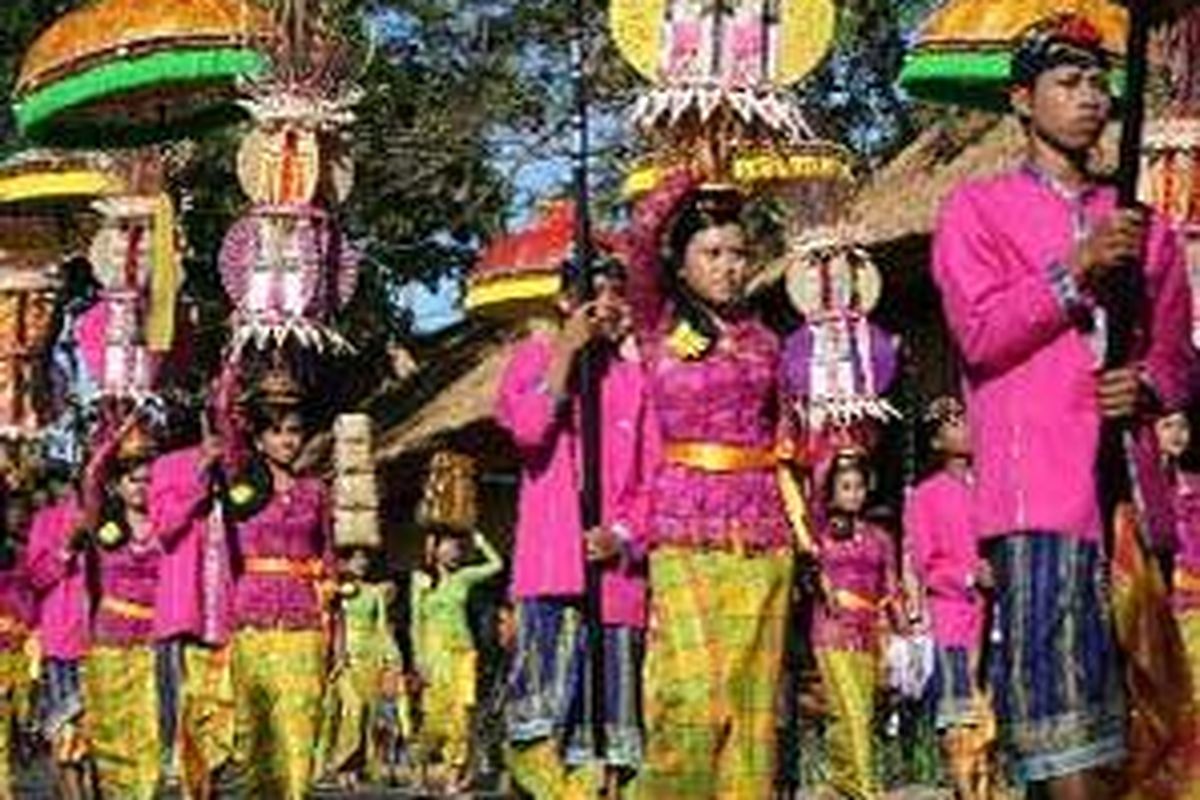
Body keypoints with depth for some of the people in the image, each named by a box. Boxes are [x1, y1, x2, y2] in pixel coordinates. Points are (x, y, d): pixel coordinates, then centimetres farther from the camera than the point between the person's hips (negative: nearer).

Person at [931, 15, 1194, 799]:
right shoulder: (977, 208, 8)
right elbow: (981, 335, -5)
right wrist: (1077, 269, -12)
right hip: (1040, 482, -4)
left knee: (1134, 697, 4)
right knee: (1065, 712, -11)